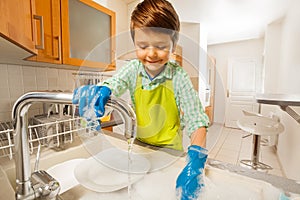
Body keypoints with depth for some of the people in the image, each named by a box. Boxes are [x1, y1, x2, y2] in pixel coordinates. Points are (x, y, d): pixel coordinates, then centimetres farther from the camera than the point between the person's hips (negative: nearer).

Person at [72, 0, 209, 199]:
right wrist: (99, 91, -44)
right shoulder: (133, 69, -9)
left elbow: (196, 119, -24)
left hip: (169, 150, -2)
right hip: (139, 145, 3)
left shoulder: (178, 76, -20)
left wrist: (196, 158, -36)